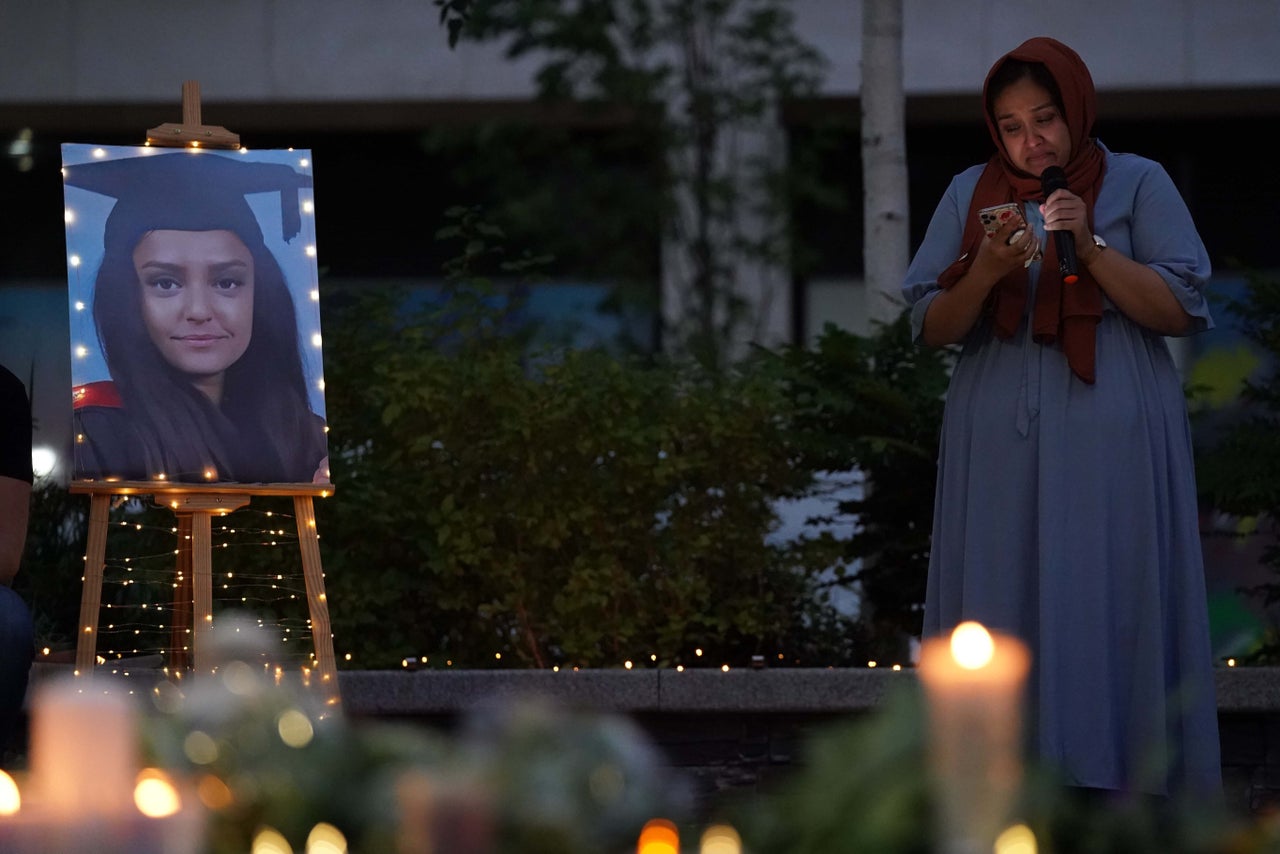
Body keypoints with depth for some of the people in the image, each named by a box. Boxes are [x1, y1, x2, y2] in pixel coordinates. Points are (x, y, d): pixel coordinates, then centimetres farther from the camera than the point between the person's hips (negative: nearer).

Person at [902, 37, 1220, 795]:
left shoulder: (1137, 183, 5)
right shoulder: (971, 194, 12)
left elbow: (1180, 310, -2)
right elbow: (931, 328, 7)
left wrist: (1091, 248, -14)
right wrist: (987, 272, -13)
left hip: (1110, 447, -2)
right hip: (1001, 445, 2)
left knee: (1107, 616, -8)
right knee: (1003, 619, -3)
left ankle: (1117, 788, -6)